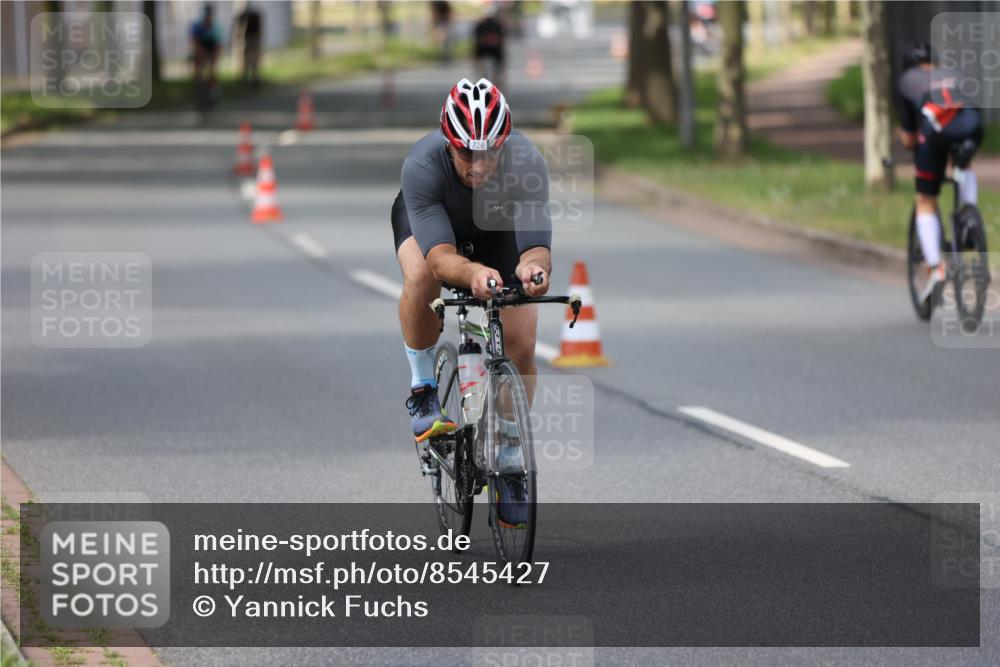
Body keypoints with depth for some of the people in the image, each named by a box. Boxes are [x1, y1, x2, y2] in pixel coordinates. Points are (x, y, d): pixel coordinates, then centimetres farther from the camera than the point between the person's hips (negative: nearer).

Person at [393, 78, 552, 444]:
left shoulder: (527, 163, -38)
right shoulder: (422, 165, -41)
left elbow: (535, 246, -41)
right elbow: (440, 257, -48)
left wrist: (533, 265, -66)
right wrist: (472, 273, -70)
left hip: (498, 223, 1)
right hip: (427, 214, -1)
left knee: (521, 345, -10)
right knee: (420, 276, -36)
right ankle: (422, 391, -15)